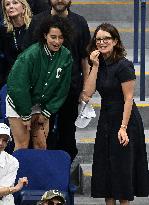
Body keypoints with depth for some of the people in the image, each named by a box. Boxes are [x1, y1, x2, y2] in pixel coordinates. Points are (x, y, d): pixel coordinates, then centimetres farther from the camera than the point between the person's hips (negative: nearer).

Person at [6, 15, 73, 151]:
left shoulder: (66, 56, -9)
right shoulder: (31, 54, -25)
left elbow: (62, 89, -1)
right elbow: (18, 86, -22)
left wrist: (47, 112, -2)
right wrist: (26, 115, -16)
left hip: (41, 105, 4)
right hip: (19, 104, -4)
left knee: (41, 145, 5)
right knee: (22, 146, -3)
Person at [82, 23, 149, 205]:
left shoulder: (123, 65, -16)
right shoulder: (99, 64, 5)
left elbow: (128, 98, -17)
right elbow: (88, 93, -6)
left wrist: (123, 127, -21)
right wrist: (95, 66, -12)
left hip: (125, 119, -7)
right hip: (106, 120, 7)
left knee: (123, 165, -1)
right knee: (105, 165, 7)